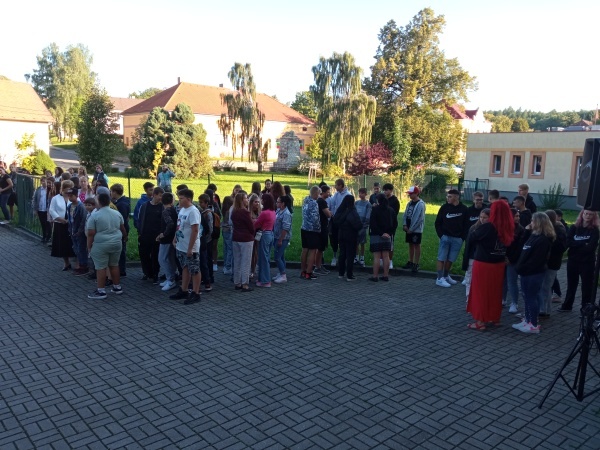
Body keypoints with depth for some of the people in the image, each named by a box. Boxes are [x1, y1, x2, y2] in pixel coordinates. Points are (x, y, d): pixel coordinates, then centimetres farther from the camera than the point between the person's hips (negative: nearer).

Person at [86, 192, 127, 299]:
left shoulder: (94, 216, -10)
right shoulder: (117, 213, 5)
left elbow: (91, 233, -12)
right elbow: (122, 228, 19)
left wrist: (89, 246, -2)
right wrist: (125, 236, 36)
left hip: (101, 245, -5)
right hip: (116, 243, 5)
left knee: (101, 268, 0)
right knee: (114, 265, 16)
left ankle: (101, 291, 3)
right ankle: (117, 287, 23)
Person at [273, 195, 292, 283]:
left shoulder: (286, 214, -21)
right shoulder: (278, 210, 7)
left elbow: (285, 229, -24)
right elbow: (274, 223, 18)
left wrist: (280, 240, -21)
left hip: (282, 239, -9)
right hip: (277, 237, 9)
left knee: (277, 257, -7)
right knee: (281, 256, 17)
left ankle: (283, 276, 2)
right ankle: (281, 274, 27)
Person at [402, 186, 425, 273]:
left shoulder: (420, 204, -14)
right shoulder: (409, 203, 10)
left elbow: (419, 218, -17)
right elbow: (405, 214, 11)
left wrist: (411, 229, -16)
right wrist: (404, 225, -4)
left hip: (416, 230, -7)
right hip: (409, 229, 7)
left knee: (417, 246, 1)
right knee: (410, 245, 14)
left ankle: (416, 264, 5)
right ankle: (410, 262, 23)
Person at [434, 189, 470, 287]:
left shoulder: (463, 209, 0)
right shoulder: (444, 207, -1)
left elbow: (466, 225, 4)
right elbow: (437, 222, 3)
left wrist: (462, 237, -4)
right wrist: (441, 235, -5)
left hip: (457, 239, 1)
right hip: (445, 237, -1)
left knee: (450, 259, 9)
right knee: (441, 258, -2)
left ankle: (446, 276, 25)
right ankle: (440, 279, 1)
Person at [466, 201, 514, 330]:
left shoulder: (488, 227, -19)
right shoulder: (508, 228, -3)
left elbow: (472, 238, -11)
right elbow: (507, 244, 8)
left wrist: (478, 228, 3)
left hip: (483, 263, -5)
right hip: (499, 264, 5)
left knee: (481, 292, 5)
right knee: (495, 292, 17)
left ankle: (481, 321, 8)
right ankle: (495, 318, 28)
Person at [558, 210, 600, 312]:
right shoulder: (574, 227, 2)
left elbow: (591, 247, -16)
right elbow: (568, 242, -10)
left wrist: (575, 245, -12)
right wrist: (583, 243, -18)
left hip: (587, 262, -3)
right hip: (572, 261, 3)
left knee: (587, 285, 3)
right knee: (571, 285, 16)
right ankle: (567, 305, 29)